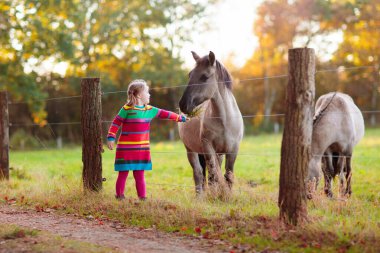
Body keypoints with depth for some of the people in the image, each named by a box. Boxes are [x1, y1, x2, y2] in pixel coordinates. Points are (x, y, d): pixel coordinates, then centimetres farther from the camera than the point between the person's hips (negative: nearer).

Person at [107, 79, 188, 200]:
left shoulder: (150, 110, 10)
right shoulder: (127, 109, -9)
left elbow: (164, 114, 18)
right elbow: (116, 123, -7)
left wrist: (180, 118, 22)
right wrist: (111, 137, -15)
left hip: (142, 149, 5)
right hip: (126, 149, -5)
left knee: (140, 175, 9)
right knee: (123, 174, 2)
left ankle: (142, 197, 14)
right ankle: (120, 196, 11)